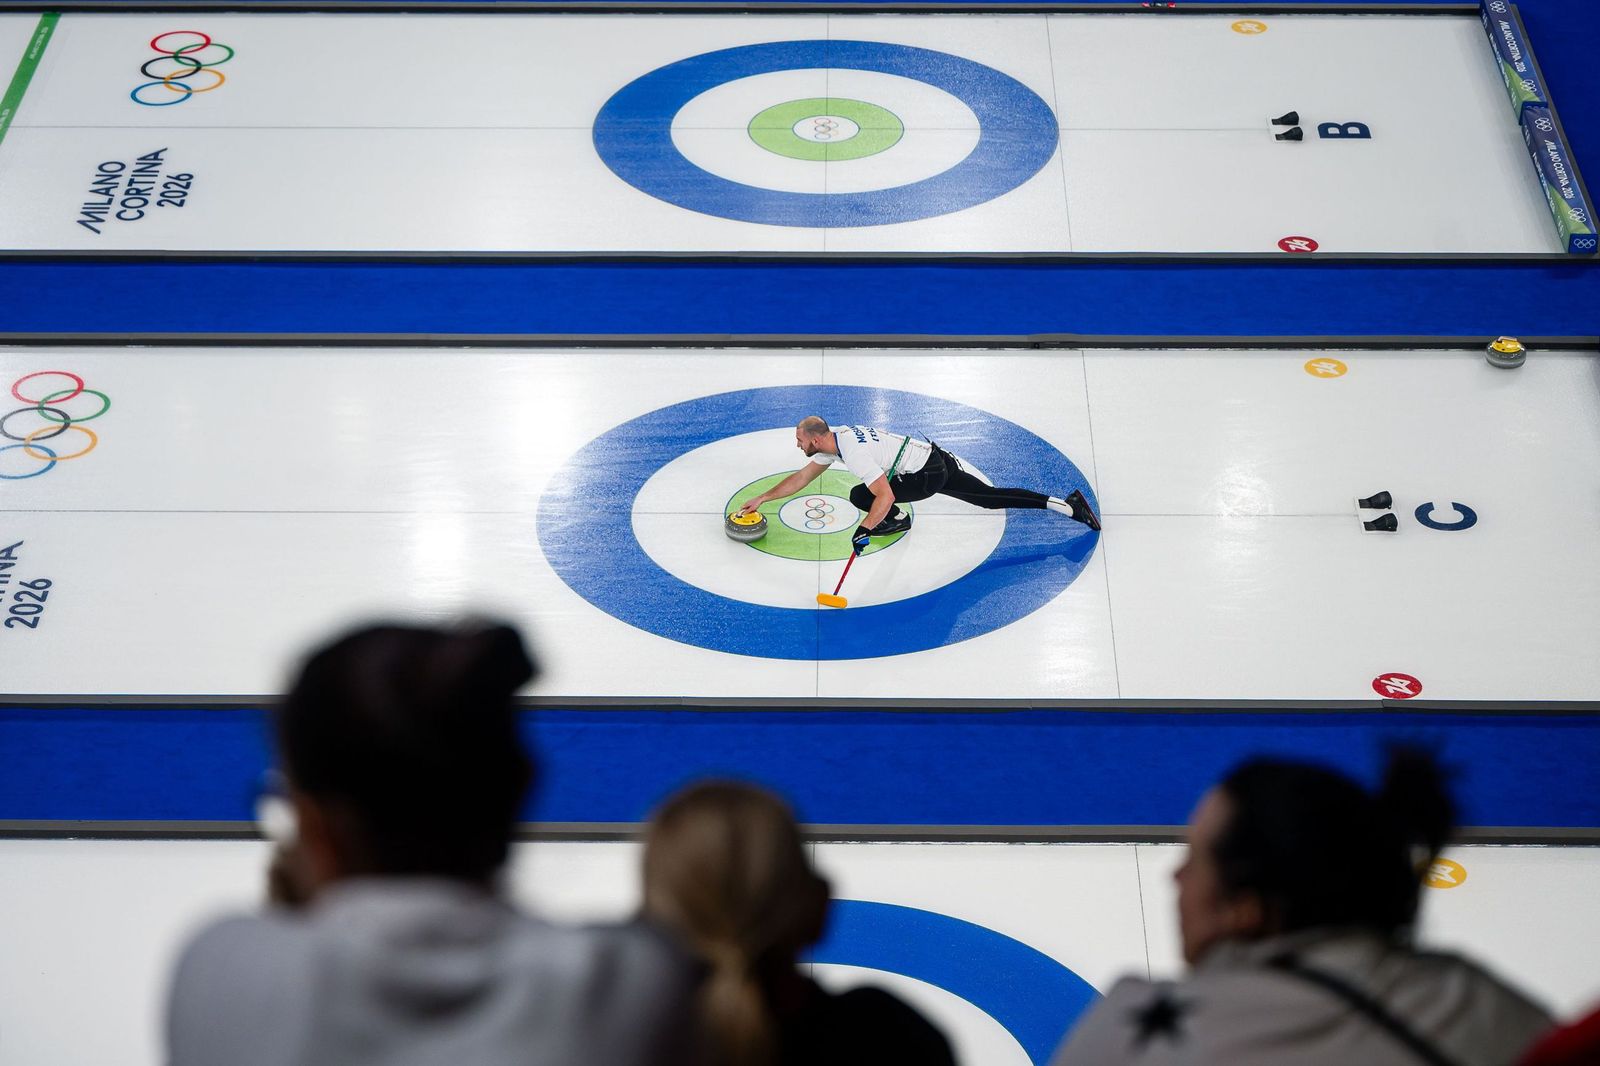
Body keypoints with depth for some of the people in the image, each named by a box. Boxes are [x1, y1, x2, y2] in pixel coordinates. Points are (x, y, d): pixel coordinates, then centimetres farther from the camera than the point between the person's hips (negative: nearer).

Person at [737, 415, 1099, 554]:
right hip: (936, 459, 9)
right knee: (992, 497, 11)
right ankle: (1068, 505, 6)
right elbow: (801, 478, 17)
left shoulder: (855, 453, -23)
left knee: (860, 497, -12)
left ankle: (896, 520, 15)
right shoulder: (835, 436, 7)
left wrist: (864, 530, -31)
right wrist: (763, 498, 17)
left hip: (929, 475, -9)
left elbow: (885, 495, -30)